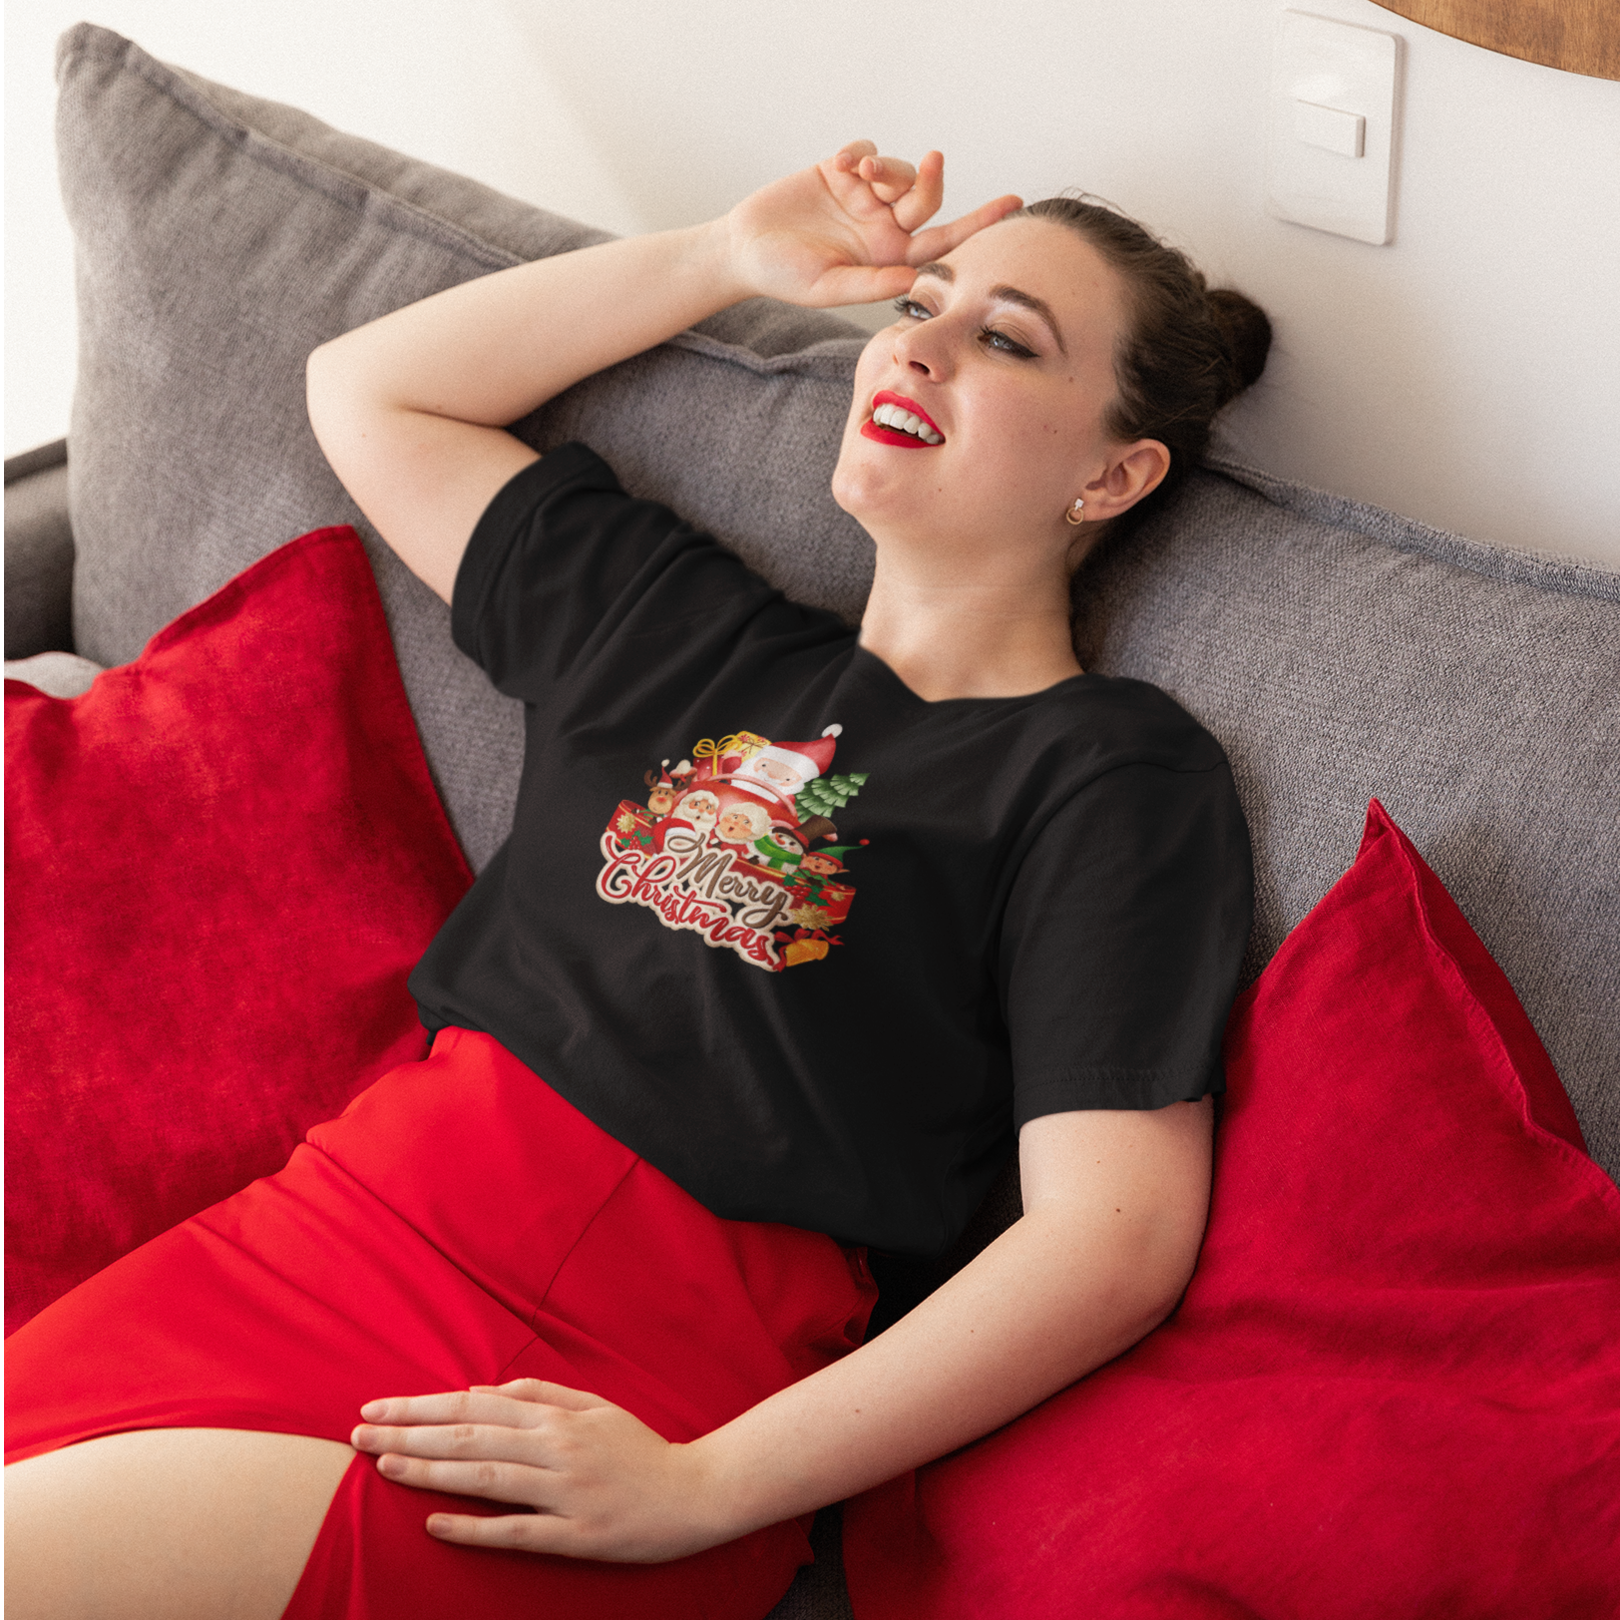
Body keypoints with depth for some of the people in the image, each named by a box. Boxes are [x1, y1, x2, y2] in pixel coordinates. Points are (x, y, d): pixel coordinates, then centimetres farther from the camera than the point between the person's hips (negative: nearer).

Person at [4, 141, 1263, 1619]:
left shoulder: (1117, 778, 0)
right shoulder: (680, 620, 20)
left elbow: (1116, 1235, -12)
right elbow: (366, 389, 32)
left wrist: (697, 1489, -19)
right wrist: (728, 259, 23)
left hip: (609, 1386, -6)